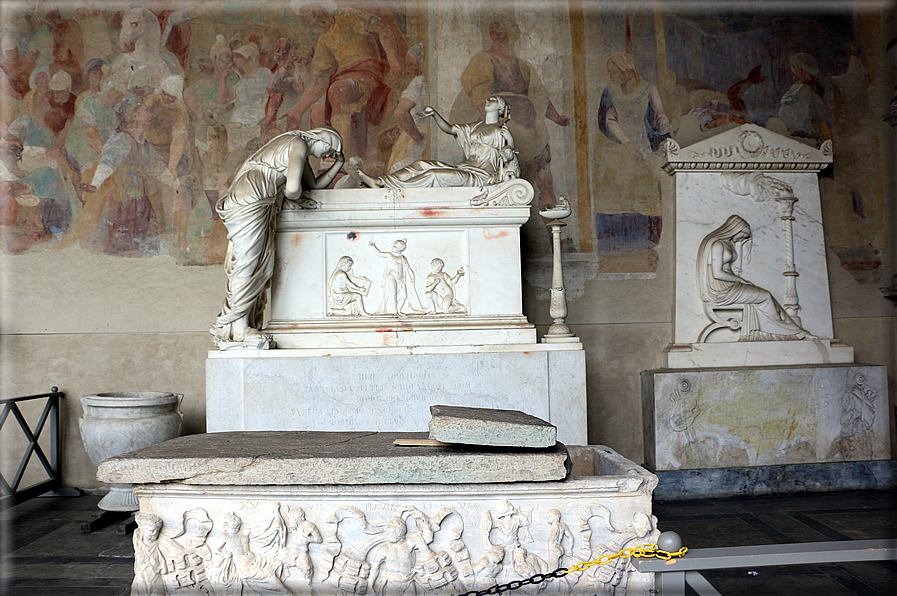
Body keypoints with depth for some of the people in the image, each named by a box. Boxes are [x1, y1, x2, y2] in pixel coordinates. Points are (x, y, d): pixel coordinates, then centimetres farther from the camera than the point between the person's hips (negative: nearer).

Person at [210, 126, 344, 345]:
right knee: (248, 265, -8)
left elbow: (315, 184, 27)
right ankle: (237, 326, -3)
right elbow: (292, 188, -19)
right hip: (249, 199, -10)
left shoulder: (300, 148, 25)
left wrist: (338, 164, 25)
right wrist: (293, 199, 3)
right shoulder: (298, 143, -7)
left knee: (263, 265, 8)